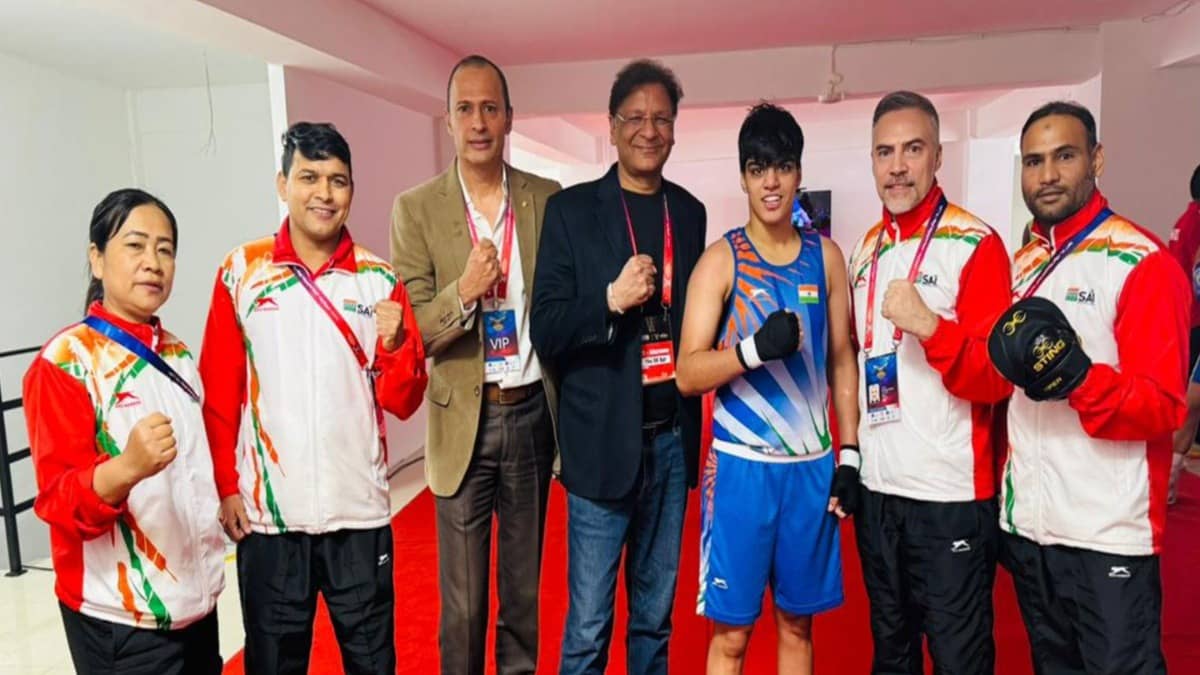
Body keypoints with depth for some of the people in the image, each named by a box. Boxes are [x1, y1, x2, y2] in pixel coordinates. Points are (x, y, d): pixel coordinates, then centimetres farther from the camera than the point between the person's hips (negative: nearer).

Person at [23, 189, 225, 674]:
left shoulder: (178, 355, 8)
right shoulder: (64, 362, -12)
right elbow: (58, 501, -16)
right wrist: (129, 466, -35)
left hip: (196, 598, 6)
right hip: (120, 618, -6)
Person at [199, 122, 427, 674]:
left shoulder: (379, 279, 0)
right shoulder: (241, 272, -1)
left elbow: (403, 402, 0)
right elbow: (218, 393, 3)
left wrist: (395, 344, -17)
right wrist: (225, 485, -2)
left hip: (359, 510, 1)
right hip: (266, 512, 0)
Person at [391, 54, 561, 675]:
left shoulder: (549, 200, 1)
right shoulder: (416, 209, -4)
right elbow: (408, 333, -7)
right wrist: (463, 292, -26)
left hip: (532, 413, 2)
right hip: (465, 419, -2)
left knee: (526, 581, 18)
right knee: (461, 598, 11)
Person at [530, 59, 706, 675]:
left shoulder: (690, 212, 8)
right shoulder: (571, 209, -4)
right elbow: (545, 331, -8)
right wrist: (612, 299, -23)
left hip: (672, 439, 4)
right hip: (603, 441, -4)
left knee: (655, 616, 18)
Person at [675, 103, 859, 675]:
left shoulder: (826, 256, 5)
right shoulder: (720, 260, -5)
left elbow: (842, 360, 9)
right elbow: (688, 375, -9)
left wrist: (850, 453, 5)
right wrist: (755, 348, -25)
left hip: (812, 467, 3)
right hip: (742, 467, -3)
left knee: (797, 622, 17)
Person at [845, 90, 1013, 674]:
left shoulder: (976, 244, -10)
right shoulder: (863, 251, 9)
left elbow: (997, 379, -14)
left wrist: (929, 325, -30)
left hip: (951, 493, -6)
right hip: (875, 488, 6)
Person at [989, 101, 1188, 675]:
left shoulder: (1143, 261, -11)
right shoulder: (1022, 265, 10)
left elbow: (1164, 407, -14)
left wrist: (1077, 375, -32)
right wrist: (997, 495, 13)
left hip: (1108, 535, -6)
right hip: (1026, 524, 6)